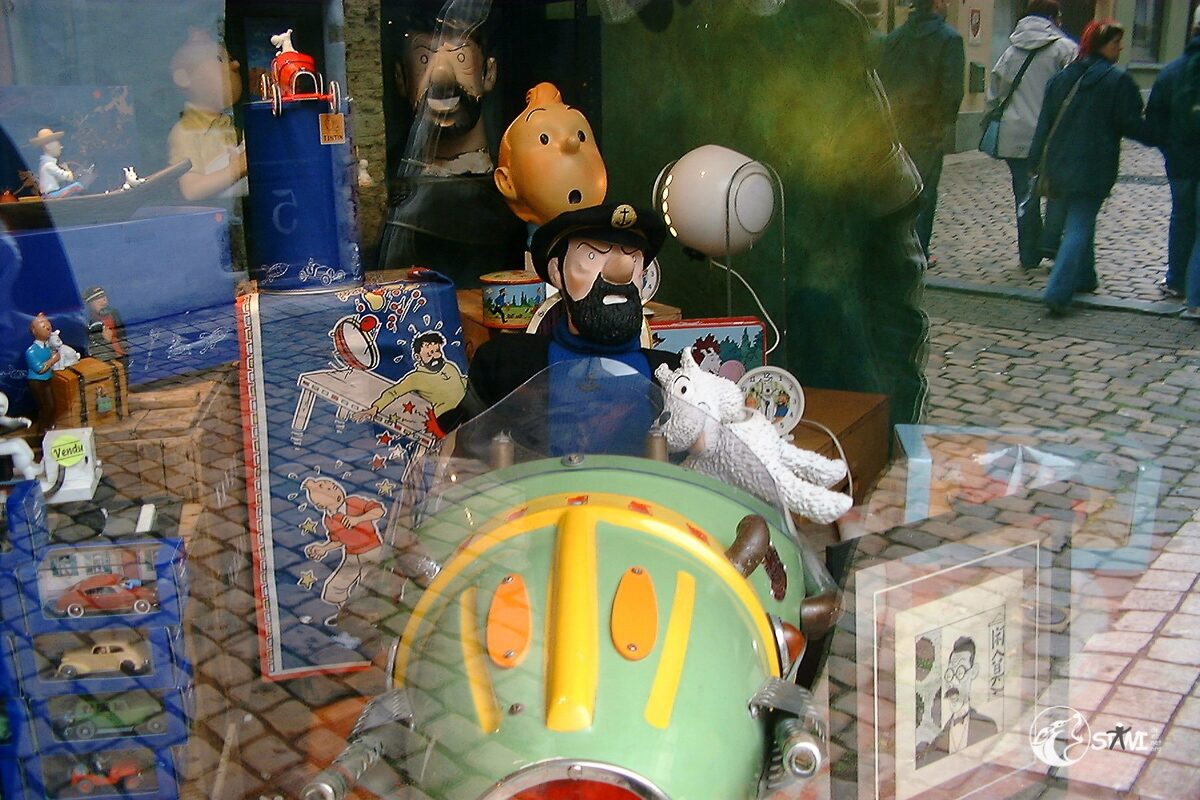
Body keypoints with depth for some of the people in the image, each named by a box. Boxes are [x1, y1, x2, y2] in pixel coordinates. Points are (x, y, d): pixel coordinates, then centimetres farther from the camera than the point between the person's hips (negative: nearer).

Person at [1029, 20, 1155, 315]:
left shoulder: (1062, 77, 9)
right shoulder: (1117, 80, -8)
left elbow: (1045, 121, 9)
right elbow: (1131, 124, -8)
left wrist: (1038, 160, 13)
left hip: (1060, 164, 6)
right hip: (1094, 168, -6)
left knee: (1077, 221, 23)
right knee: (1080, 226, -7)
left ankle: (1084, 277, 33)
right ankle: (1058, 292, -18)